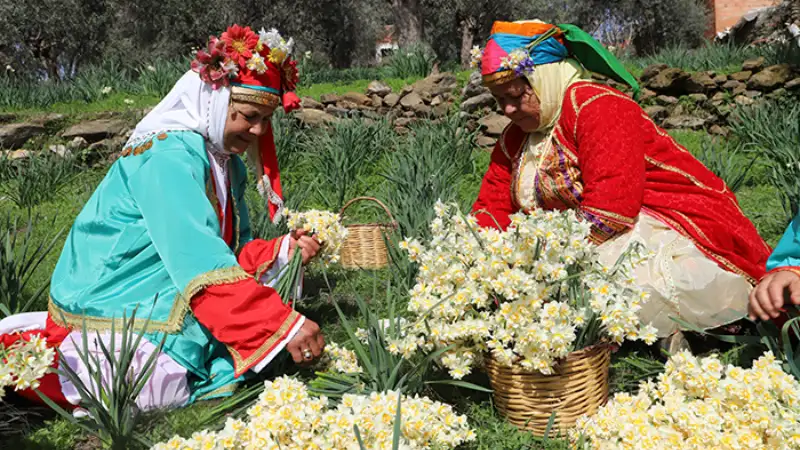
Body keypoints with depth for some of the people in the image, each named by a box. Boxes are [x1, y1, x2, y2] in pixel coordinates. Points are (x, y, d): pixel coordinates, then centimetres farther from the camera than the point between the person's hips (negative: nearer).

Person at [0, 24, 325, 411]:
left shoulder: (227, 162, 9)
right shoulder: (168, 157, -21)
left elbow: (230, 252, 11)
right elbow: (200, 262, -29)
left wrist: (283, 250, -10)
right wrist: (286, 324, -31)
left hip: (167, 302, 10)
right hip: (108, 307, -10)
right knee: (162, 388, -26)